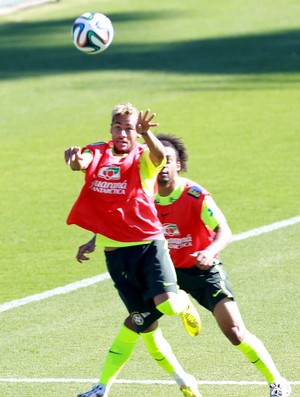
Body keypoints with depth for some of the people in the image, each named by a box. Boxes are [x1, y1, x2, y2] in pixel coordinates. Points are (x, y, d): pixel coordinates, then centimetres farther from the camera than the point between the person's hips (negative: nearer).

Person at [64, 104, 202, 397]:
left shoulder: (143, 158, 0)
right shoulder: (98, 153, 6)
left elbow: (159, 156, -24)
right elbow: (81, 162, -17)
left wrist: (146, 134, -46)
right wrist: (76, 160, -42)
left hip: (149, 244, -2)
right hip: (116, 251, 2)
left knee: (166, 304, -22)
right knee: (145, 322, 0)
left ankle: (184, 302, 16)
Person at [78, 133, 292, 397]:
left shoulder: (196, 196, -22)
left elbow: (224, 231, -32)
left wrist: (210, 252, -53)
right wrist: (93, 242, -8)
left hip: (203, 270, -5)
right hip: (166, 269, 5)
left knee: (235, 331, -15)